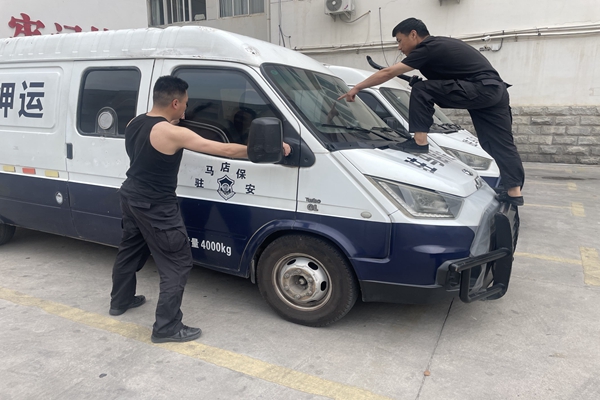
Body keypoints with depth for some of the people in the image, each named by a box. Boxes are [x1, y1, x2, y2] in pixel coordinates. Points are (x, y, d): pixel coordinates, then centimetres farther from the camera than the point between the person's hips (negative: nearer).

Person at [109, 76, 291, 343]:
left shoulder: (134, 124, 3)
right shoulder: (171, 133, -23)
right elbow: (225, 150, -24)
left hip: (130, 197, 10)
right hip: (155, 208, -10)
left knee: (130, 250, 26)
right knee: (178, 264, -1)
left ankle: (120, 301, 46)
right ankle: (167, 327, 6)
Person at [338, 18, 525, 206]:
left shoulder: (428, 49, -6)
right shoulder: (439, 44, 21)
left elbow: (388, 73, -6)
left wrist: (357, 88, -1)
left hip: (481, 89, -10)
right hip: (496, 90, 10)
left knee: (421, 91, -9)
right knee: (500, 143, 10)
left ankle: (419, 142, -8)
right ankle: (514, 192, 12)